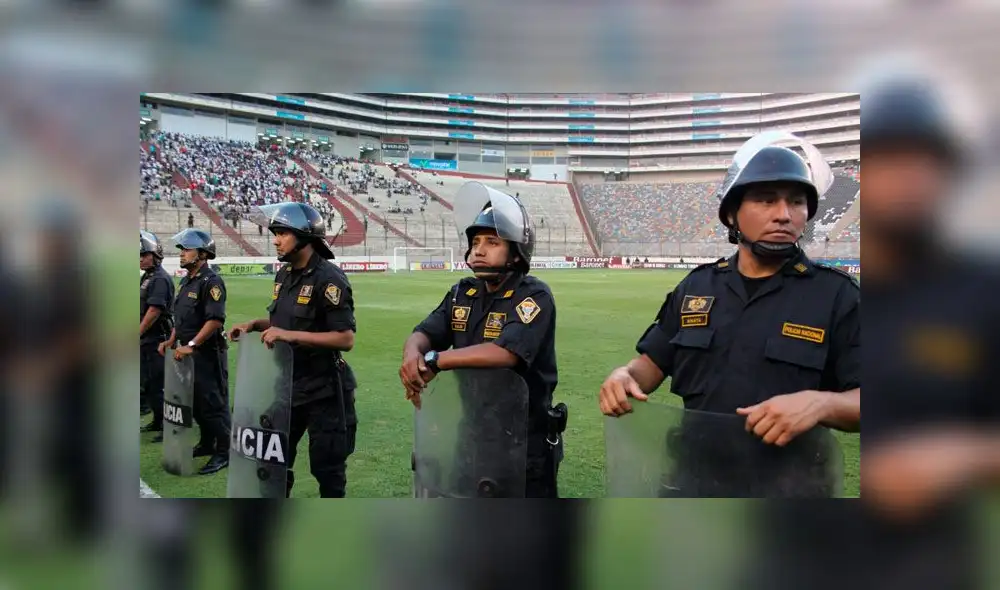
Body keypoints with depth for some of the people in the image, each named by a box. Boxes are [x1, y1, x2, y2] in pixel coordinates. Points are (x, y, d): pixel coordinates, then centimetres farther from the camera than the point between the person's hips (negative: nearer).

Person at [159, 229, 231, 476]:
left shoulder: (211, 282, -15)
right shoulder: (186, 281, 14)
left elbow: (215, 320, -23)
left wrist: (191, 345, -25)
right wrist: (172, 341, 11)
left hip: (208, 353, -9)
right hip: (189, 353, 10)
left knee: (213, 404, -3)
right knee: (195, 402, 18)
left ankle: (223, 453, 6)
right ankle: (207, 444, 32)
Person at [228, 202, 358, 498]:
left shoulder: (328, 279, -19)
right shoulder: (284, 275, 7)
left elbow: (345, 339, -24)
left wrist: (291, 335, -27)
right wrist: (254, 325, 4)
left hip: (323, 390, -8)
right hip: (287, 385, 8)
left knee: (327, 467, 5)